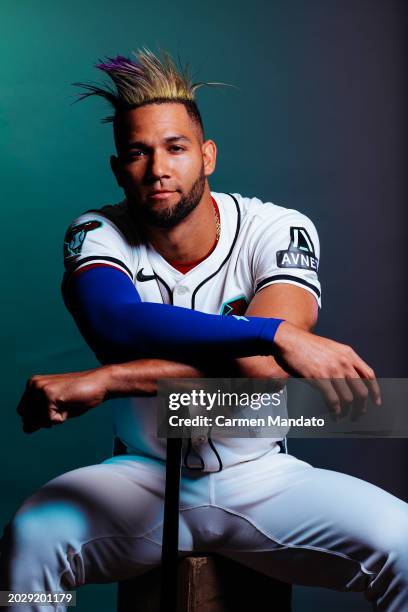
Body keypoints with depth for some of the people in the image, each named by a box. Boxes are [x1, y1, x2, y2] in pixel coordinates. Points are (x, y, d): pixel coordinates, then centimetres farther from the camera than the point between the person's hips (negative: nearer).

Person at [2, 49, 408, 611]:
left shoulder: (279, 231, -11)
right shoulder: (98, 235, -7)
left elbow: (262, 367, -28)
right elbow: (115, 325, -31)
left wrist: (105, 380, -34)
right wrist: (276, 333, -40)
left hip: (262, 478, 0)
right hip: (144, 476, 1)